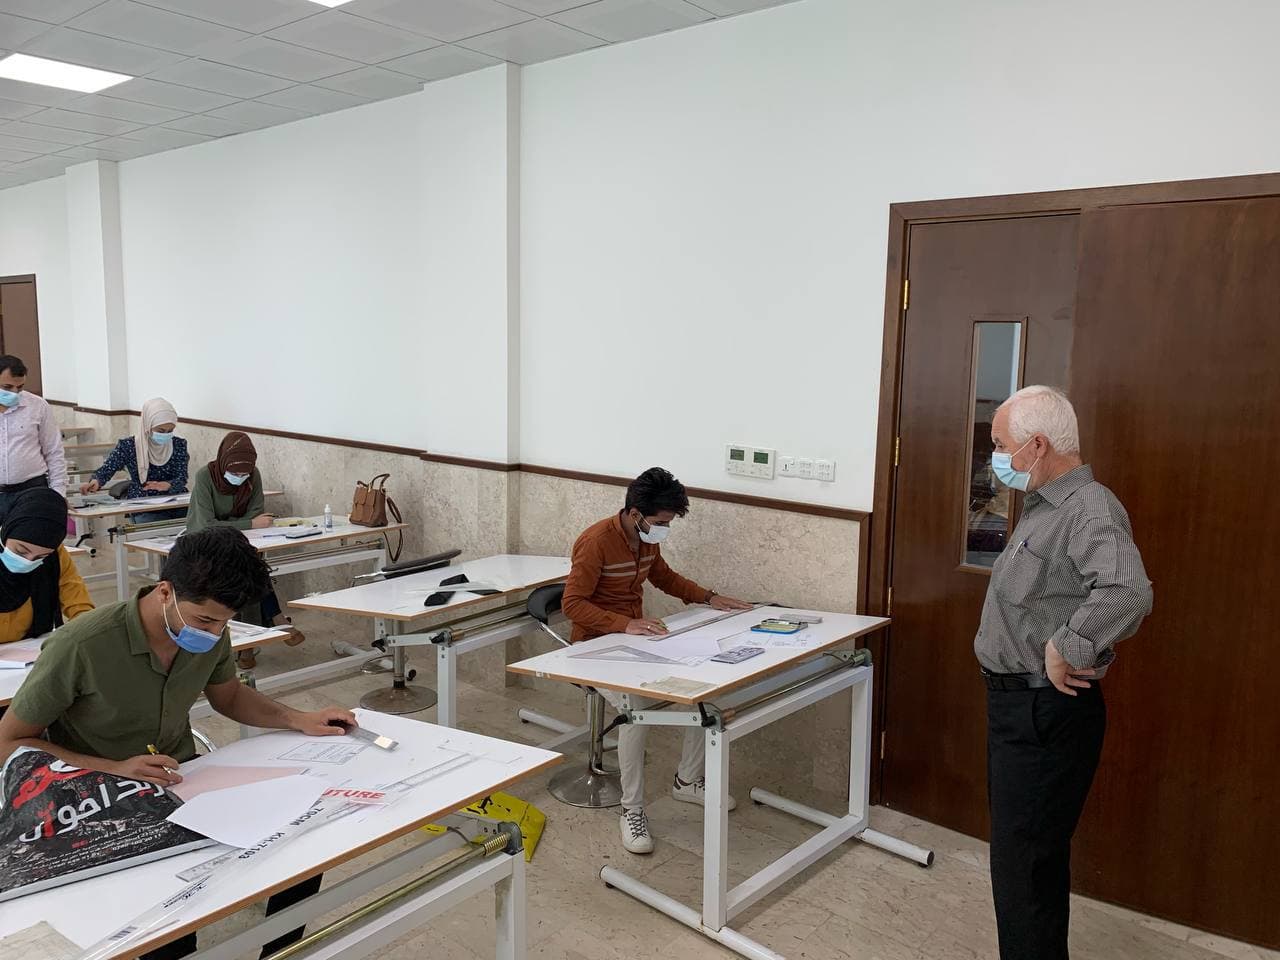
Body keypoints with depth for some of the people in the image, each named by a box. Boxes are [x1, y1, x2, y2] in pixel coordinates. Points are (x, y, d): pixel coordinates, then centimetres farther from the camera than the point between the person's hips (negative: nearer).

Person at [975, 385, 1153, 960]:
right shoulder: (1043, 507, 11)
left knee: (1024, 864, -3)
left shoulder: (1089, 510, -21)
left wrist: (1066, 650, -29)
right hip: (1016, 703, 10)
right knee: (1037, 856, 23)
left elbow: (1128, 593, -40)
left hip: (1047, 713, -10)